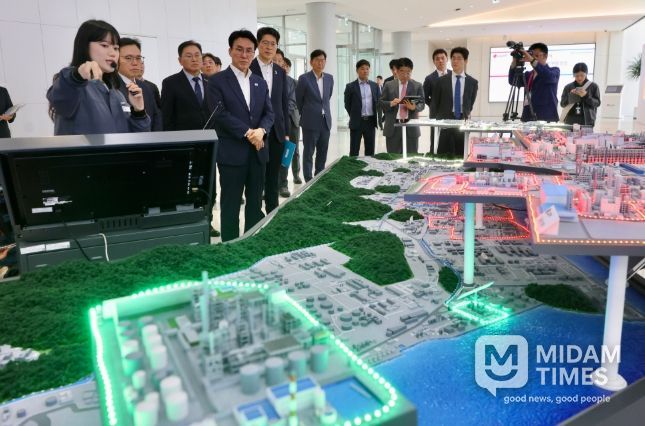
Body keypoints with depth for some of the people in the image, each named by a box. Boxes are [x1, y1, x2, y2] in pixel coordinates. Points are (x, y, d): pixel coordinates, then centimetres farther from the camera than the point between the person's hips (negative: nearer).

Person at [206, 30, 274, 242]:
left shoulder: (260, 82, 14)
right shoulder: (217, 81, -2)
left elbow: (269, 113, 8)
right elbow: (220, 114, -12)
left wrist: (261, 130, -13)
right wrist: (248, 133, -17)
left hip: (258, 152, 5)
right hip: (232, 152, -5)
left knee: (255, 204, 13)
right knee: (231, 205, 3)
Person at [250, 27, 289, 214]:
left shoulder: (281, 71, 11)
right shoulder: (248, 68, -4)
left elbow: (284, 103, 12)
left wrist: (286, 132, 8)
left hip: (276, 131, 4)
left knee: (273, 176, 11)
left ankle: (273, 212, 22)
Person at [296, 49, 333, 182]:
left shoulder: (329, 78, 7)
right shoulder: (304, 78, -8)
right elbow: (298, 100, 2)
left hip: (325, 121, 5)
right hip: (310, 122, -5)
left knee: (323, 154, 10)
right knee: (308, 154, 1)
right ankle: (309, 181, 8)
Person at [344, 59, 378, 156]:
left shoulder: (375, 85, 9)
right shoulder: (350, 86, -2)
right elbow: (347, 104, 2)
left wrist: (376, 118, 6)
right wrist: (354, 116, 4)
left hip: (371, 121, 3)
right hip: (357, 122, -3)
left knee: (370, 150, 8)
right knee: (354, 151, 2)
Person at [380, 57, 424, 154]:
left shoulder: (417, 86, 9)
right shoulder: (388, 85, 8)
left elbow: (422, 104, 4)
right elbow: (381, 103, 6)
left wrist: (414, 107, -18)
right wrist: (391, 103, -15)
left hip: (411, 127, 0)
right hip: (393, 127, 0)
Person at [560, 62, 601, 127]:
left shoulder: (593, 86, 7)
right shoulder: (568, 87, 9)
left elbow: (597, 103, 1)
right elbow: (562, 103, 6)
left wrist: (586, 96, -13)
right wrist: (571, 95, -11)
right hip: (570, 121, 1)